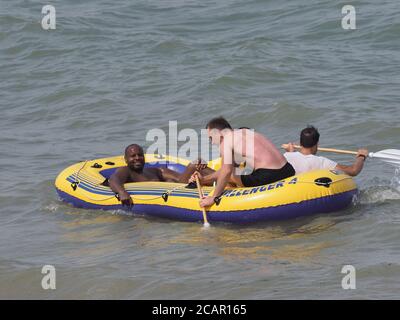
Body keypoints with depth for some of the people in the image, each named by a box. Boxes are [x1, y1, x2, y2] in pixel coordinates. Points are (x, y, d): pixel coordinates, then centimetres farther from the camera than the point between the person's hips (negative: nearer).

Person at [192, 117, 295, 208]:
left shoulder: (226, 140, -3)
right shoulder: (241, 133, 24)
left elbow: (226, 171, -13)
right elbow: (230, 167, 28)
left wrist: (214, 198, -7)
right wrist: (204, 179, 26)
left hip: (268, 176, -9)